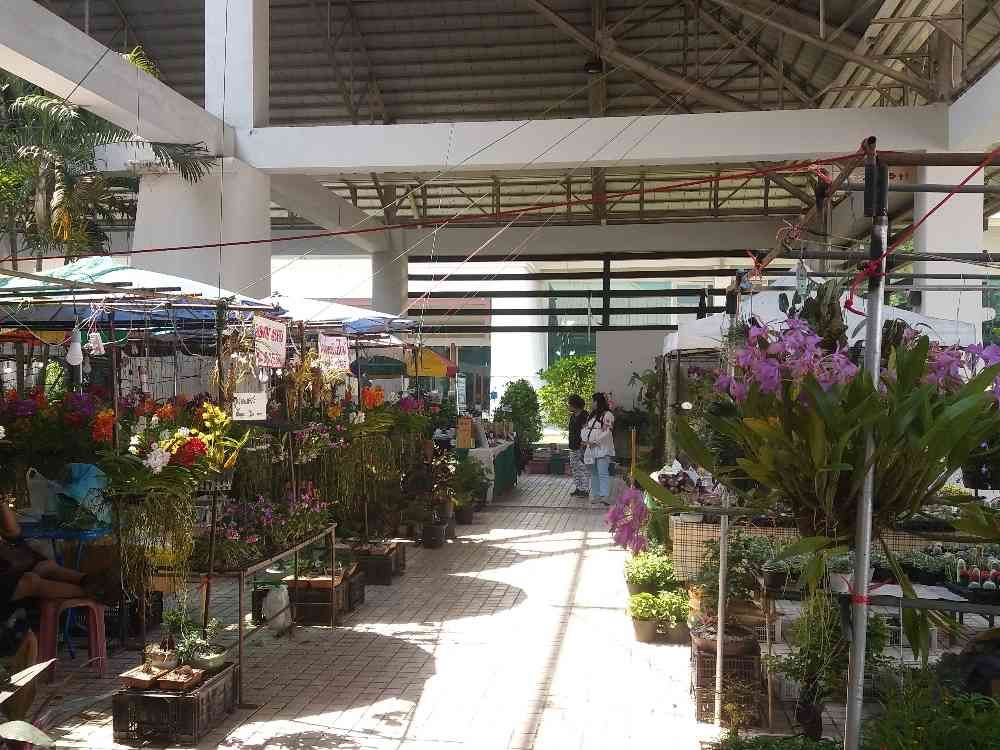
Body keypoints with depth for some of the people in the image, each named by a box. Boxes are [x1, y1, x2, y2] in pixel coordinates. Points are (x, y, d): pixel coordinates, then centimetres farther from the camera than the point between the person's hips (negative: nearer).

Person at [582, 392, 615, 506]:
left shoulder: (607, 415, -6)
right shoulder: (592, 415, 19)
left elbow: (607, 433, -14)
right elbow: (585, 428, 17)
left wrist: (595, 442, -15)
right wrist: (585, 440, -2)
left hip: (602, 449, -8)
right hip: (590, 449, 8)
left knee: (602, 473, -14)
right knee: (594, 473, 11)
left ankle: (604, 496, -20)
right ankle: (595, 495, 17)